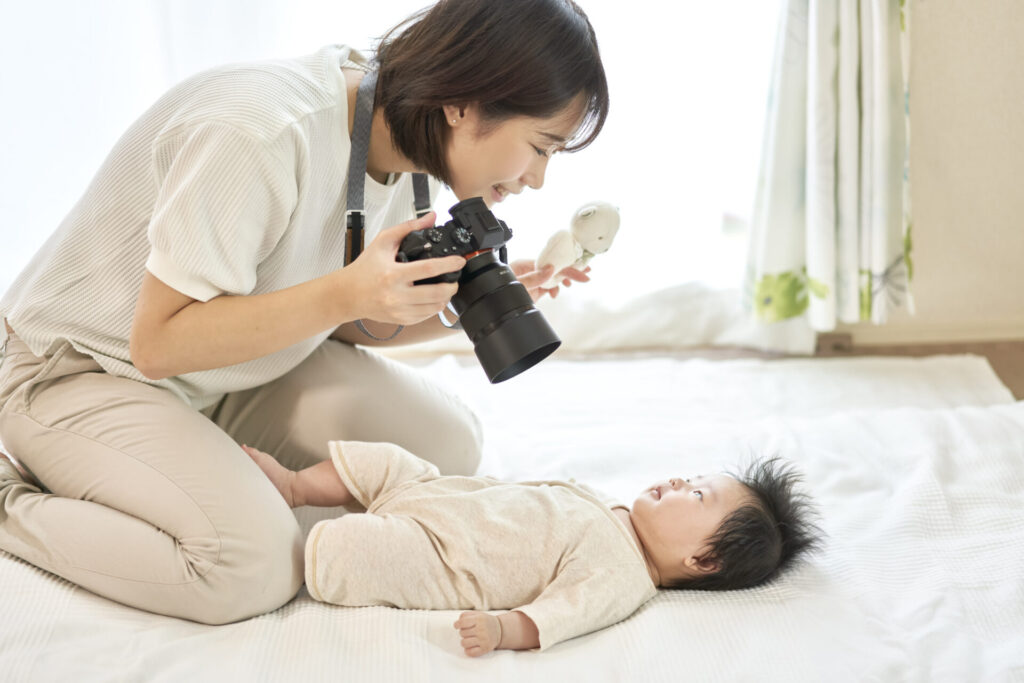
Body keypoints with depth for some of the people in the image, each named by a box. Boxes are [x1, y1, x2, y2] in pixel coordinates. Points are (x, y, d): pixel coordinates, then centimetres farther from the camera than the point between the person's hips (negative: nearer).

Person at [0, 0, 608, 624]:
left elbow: (346, 323, 1)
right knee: (254, 570, -28)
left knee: (447, 446, -4)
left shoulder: (399, 139, -8)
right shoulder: (261, 134, -34)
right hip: (83, 374, -8)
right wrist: (346, 292, -37)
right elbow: (159, 344, -29)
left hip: (230, 369, 8)